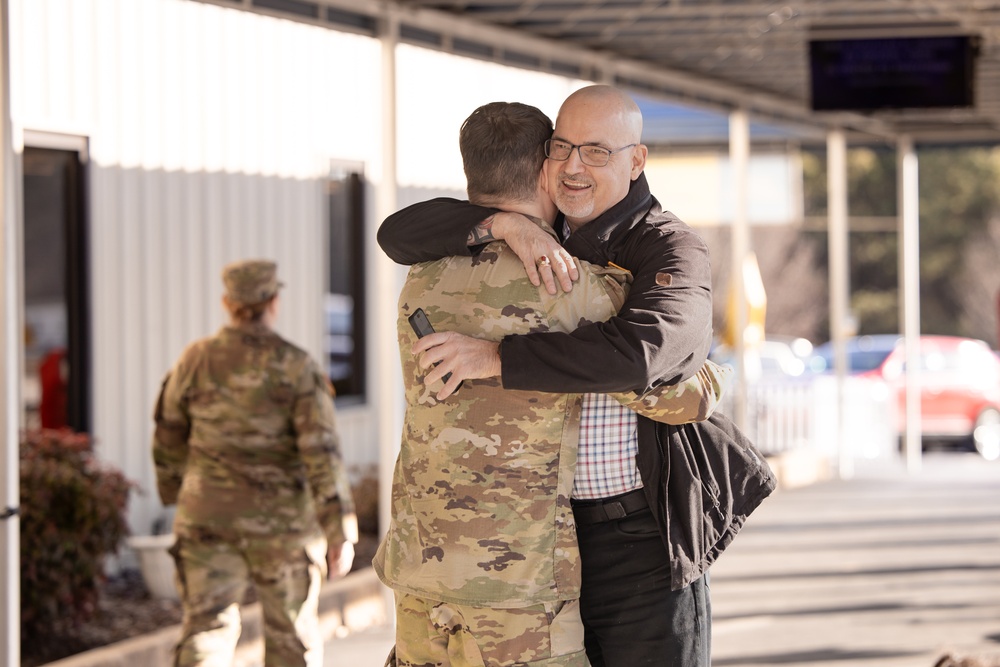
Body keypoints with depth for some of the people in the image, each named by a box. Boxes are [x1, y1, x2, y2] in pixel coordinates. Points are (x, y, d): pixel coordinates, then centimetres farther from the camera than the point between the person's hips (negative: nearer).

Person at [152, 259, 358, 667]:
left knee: (207, 633, -2)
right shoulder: (297, 368, -10)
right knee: (292, 634, 16)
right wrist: (341, 533, -13)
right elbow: (322, 451, -15)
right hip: (281, 522, -1)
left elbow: (169, 437, 10)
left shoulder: (196, 361, -1)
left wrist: (173, 490, 29)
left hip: (210, 517, 1)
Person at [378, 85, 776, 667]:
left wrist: (496, 358, -28)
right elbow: (400, 235, -2)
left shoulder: (673, 252, -8)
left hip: (642, 536, -5)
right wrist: (503, 224, -19)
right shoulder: (525, 239, 9)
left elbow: (639, 351, -28)